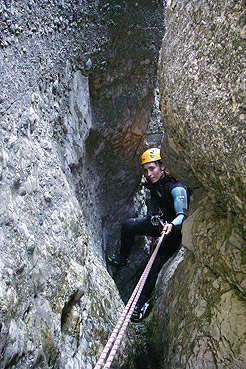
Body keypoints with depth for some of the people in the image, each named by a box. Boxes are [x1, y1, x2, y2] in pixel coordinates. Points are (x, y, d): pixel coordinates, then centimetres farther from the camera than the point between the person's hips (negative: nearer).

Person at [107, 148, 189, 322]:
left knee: (154, 268, -10)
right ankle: (122, 259, 1)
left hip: (174, 230, -6)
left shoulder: (177, 188, -30)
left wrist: (172, 225, -58)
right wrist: (155, 218, 10)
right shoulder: (154, 183, -7)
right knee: (129, 225, -20)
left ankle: (139, 307, 1)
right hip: (159, 223, 6)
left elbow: (182, 215, -39)